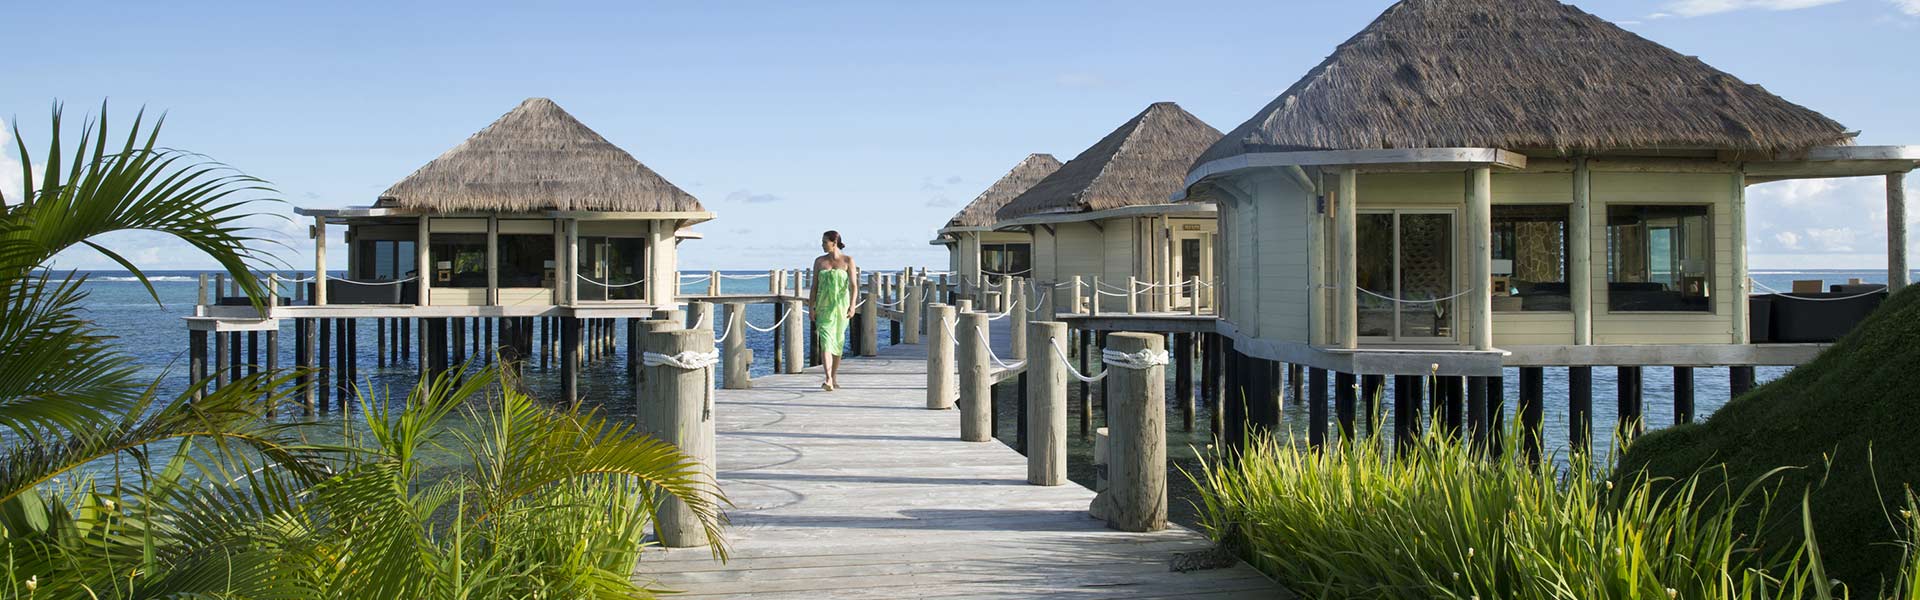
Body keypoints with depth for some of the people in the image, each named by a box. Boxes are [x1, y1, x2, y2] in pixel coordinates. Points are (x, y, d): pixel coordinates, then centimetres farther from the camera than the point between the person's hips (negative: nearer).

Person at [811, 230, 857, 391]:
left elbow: (853, 285, -7)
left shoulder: (848, 261, -1)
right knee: (825, 341, -14)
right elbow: (814, 286, 8)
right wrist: (812, 308, 4)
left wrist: (852, 306, -18)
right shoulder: (819, 261, 6)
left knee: (838, 342, 9)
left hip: (841, 305, -1)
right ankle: (828, 379, -24)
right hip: (824, 306, 1)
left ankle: (834, 377, 25)